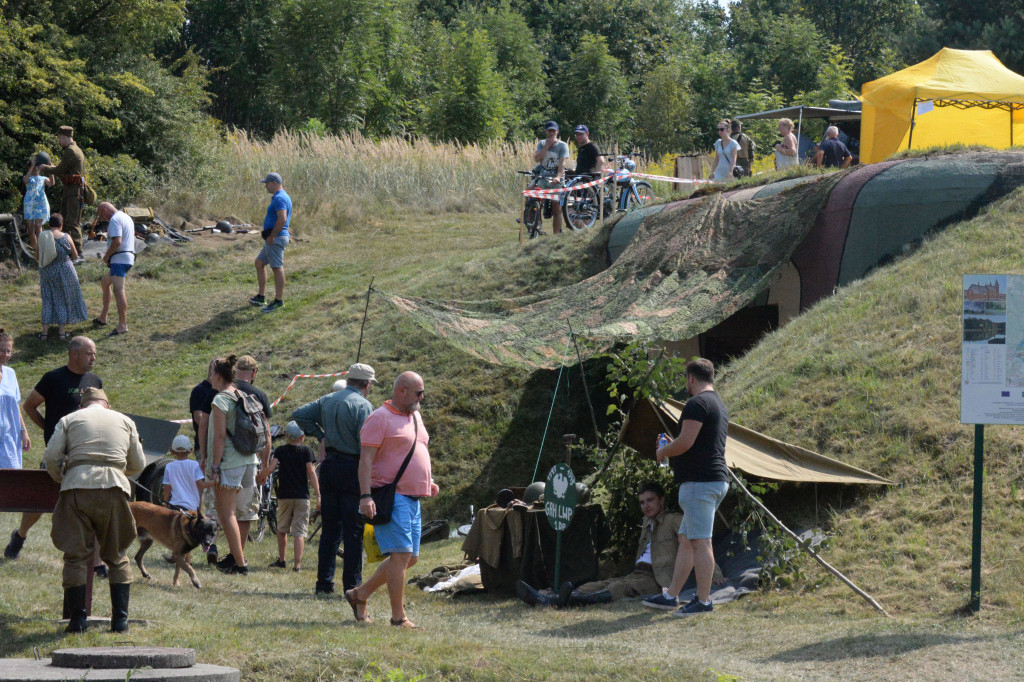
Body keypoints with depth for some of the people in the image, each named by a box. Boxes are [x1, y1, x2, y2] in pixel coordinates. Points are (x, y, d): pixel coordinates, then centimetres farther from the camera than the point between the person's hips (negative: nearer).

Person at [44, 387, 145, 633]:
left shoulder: (69, 420, 17)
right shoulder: (125, 421, 22)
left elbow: (51, 457, 6)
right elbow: (138, 464, 22)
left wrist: (60, 479, 24)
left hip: (77, 486, -1)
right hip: (114, 487, 1)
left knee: (75, 556, 5)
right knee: (117, 557, 12)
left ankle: (77, 620, 2)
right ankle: (120, 619, 7)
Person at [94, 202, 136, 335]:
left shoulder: (114, 220, -12)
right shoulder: (126, 218, 21)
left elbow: (117, 241, -24)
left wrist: (106, 256, -9)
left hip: (119, 259, -11)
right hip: (128, 257, 11)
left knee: (118, 289, -19)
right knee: (105, 282, 27)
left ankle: (122, 325, -29)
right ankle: (103, 318, 35)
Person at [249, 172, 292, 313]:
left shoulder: (279, 198, -17)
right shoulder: (282, 196, 17)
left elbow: (282, 219, -28)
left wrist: (271, 236, -21)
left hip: (276, 238, -12)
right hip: (274, 238, 12)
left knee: (277, 268, -6)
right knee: (259, 263, 18)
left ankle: (278, 300, -3)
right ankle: (261, 297, 23)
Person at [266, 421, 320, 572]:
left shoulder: (280, 450, 3)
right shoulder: (306, 451, 0)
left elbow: (271, 467, -12)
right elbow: (311, 472, -7)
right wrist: (318, 496, -8)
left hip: (284, 496, 1)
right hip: (302, 497, -1)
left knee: (282, 529, 18)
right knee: (299, 531, -4)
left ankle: (281, 560, 26)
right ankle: (297, 563, -14)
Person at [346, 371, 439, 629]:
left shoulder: (415, 417, 19)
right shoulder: (379, 418, -8)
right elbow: (366, 458, -14)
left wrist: (428, 482, 18)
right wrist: (365, 496, -23)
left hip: (412, 498, 9)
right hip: (391, 497, -9)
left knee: (410, 558, 8)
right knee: (401, 554, -13)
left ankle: (359, 594, 21)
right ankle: (398, 617, -8)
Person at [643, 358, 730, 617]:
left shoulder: (697, 403, -13)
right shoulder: (719, 404, 20)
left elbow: (686, 442, -20)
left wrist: (664, 451, -2)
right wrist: (673, 446, 27)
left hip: (700, 481, -10)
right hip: (717, 478, 10)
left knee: (700, 541, -7)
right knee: (686, 540, 14)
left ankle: (704, 600, -6)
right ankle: (671, 595, 18)